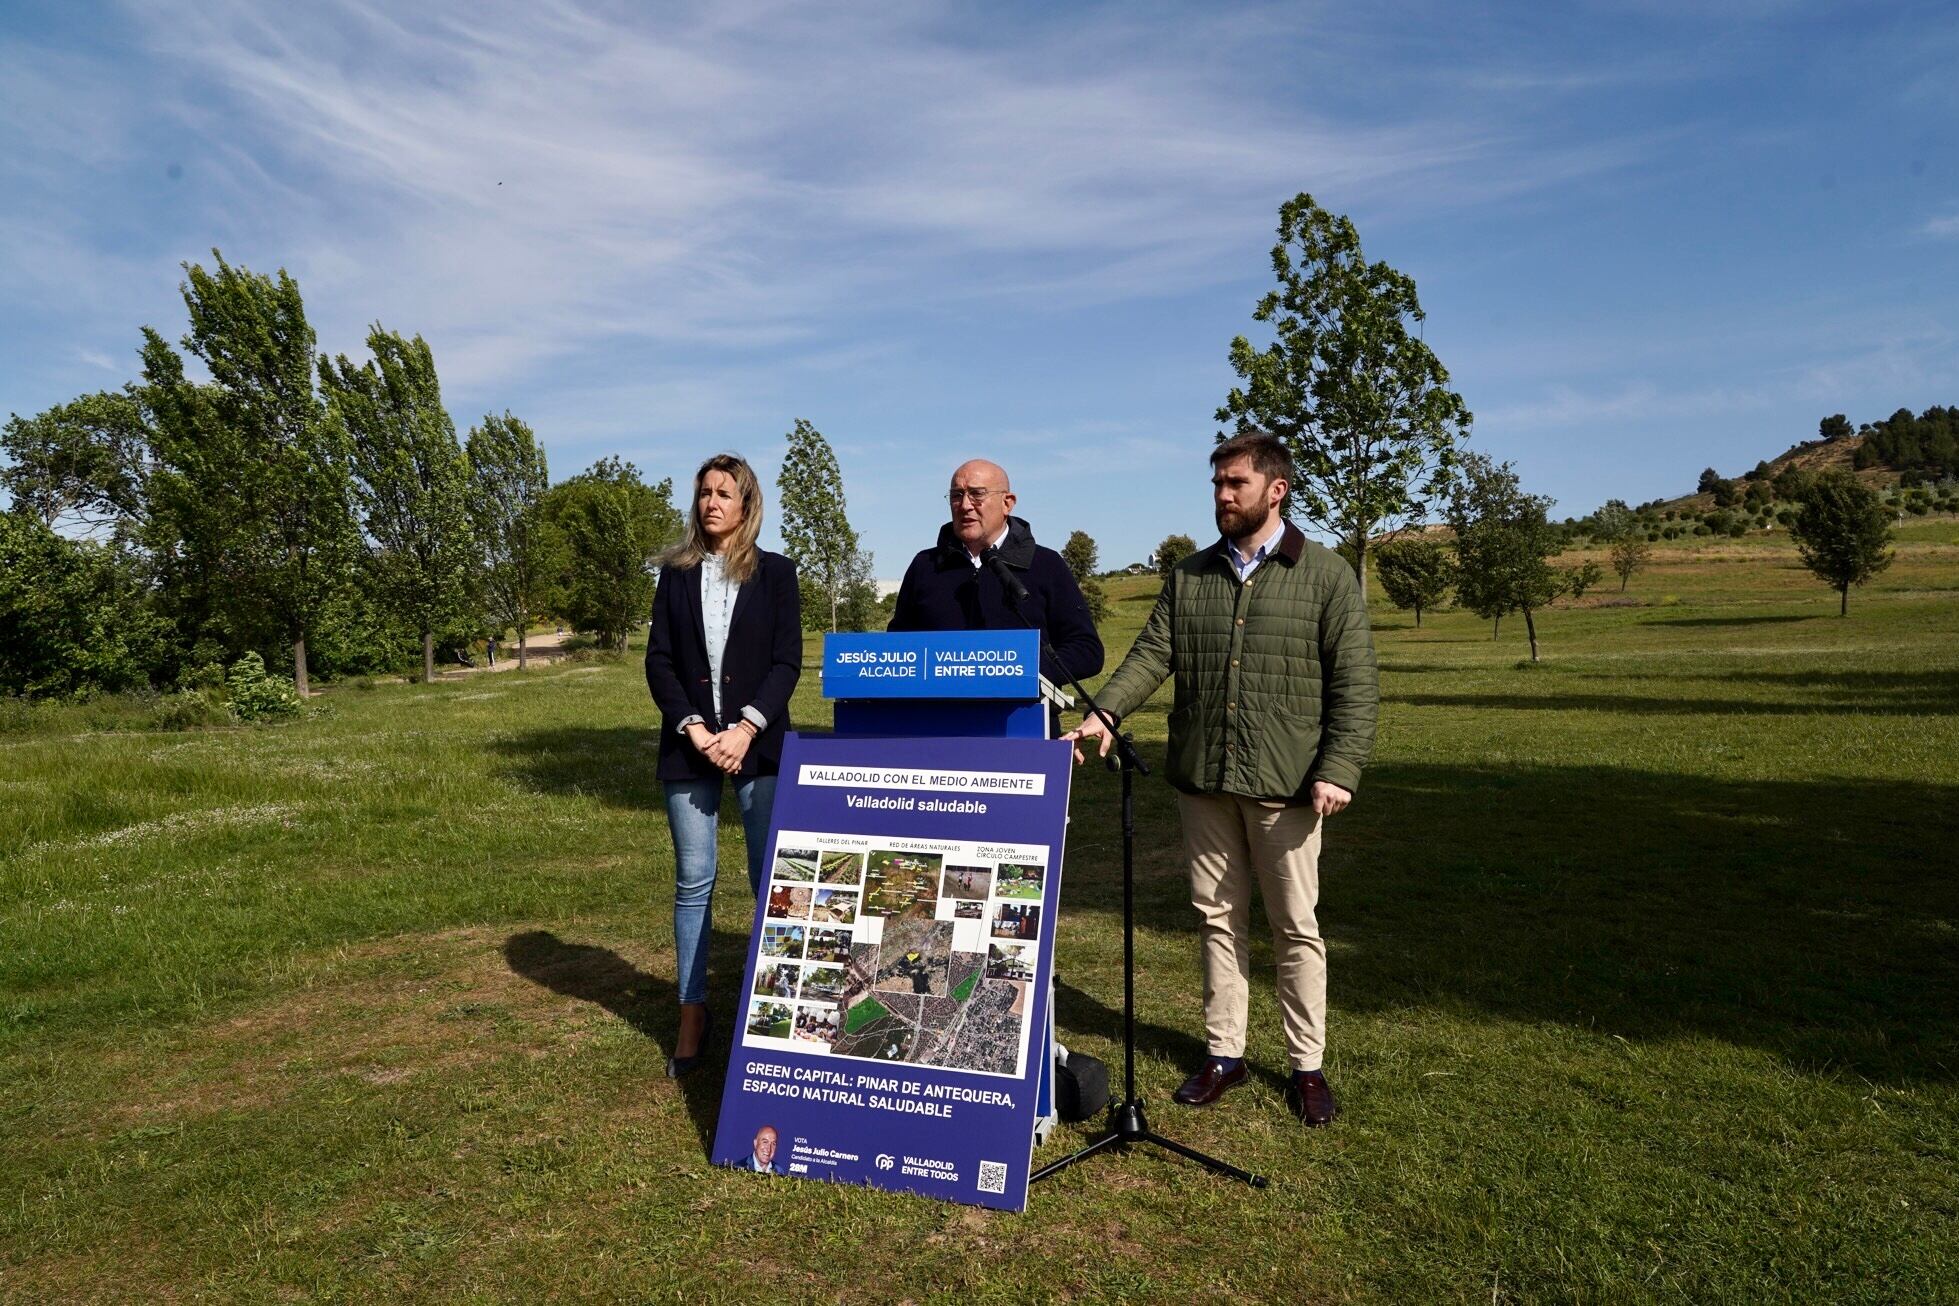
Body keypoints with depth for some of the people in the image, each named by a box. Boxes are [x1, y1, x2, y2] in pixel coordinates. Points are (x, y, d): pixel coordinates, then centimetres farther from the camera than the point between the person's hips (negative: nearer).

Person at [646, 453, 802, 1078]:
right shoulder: (676, 574, 11)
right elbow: (659, 662, 4)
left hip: (758, 745, -1)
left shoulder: (775, 573, 6)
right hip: (690, 745, 2)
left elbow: (787, 661, -1)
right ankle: (692, 1015, 16)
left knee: (771, 881, -1)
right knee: (693, 883, 6)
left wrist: (747, 728, -13)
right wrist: (695, 729, -9)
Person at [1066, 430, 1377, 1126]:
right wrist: (1105, 712, -17)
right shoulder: (1190, 575, 9)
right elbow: (1152, 654, 1)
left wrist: (1337, 771, -15)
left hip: (1285, 784, -3)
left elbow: (1356, 684, -5)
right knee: (1218, 919, 13)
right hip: (1203, 781, 4)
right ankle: (1225, 1053, 27)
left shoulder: (1326, 575, -1)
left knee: (1296, 926, 8)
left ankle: (1307, 1066, 24)